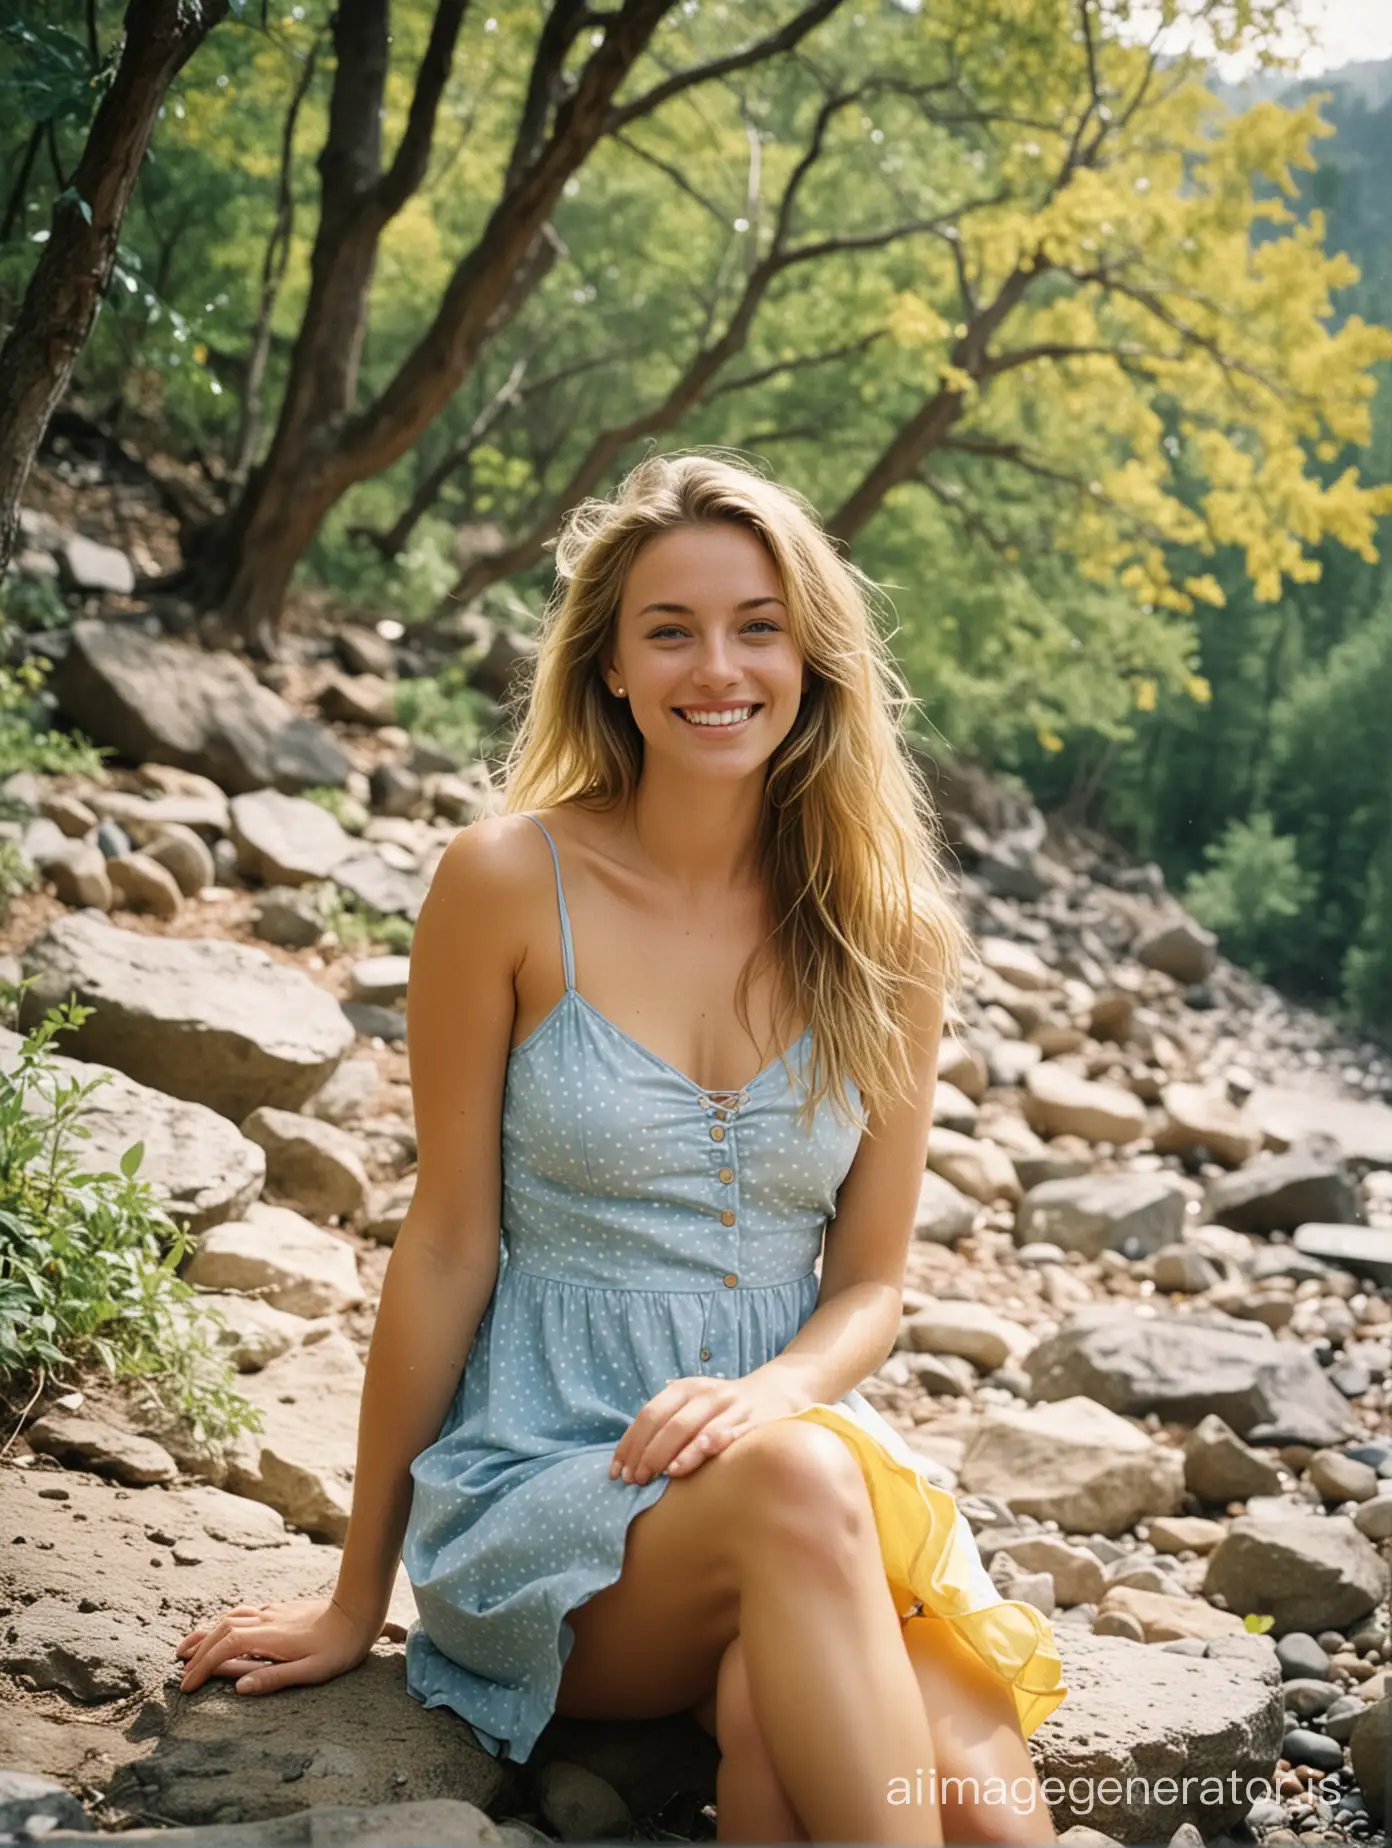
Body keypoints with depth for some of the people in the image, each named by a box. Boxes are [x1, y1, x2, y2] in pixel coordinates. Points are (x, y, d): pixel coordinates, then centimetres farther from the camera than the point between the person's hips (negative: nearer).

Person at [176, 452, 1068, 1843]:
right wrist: (357, 1600, 4)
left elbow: (869, 1280, 6)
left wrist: (769, 1395, -17)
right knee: (793, 1487, -35)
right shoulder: (512, 882, -7)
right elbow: (448, 1246, -2)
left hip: (797, 1441, 2)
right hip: (537, 1493, -1)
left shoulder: (890, 935, 1)